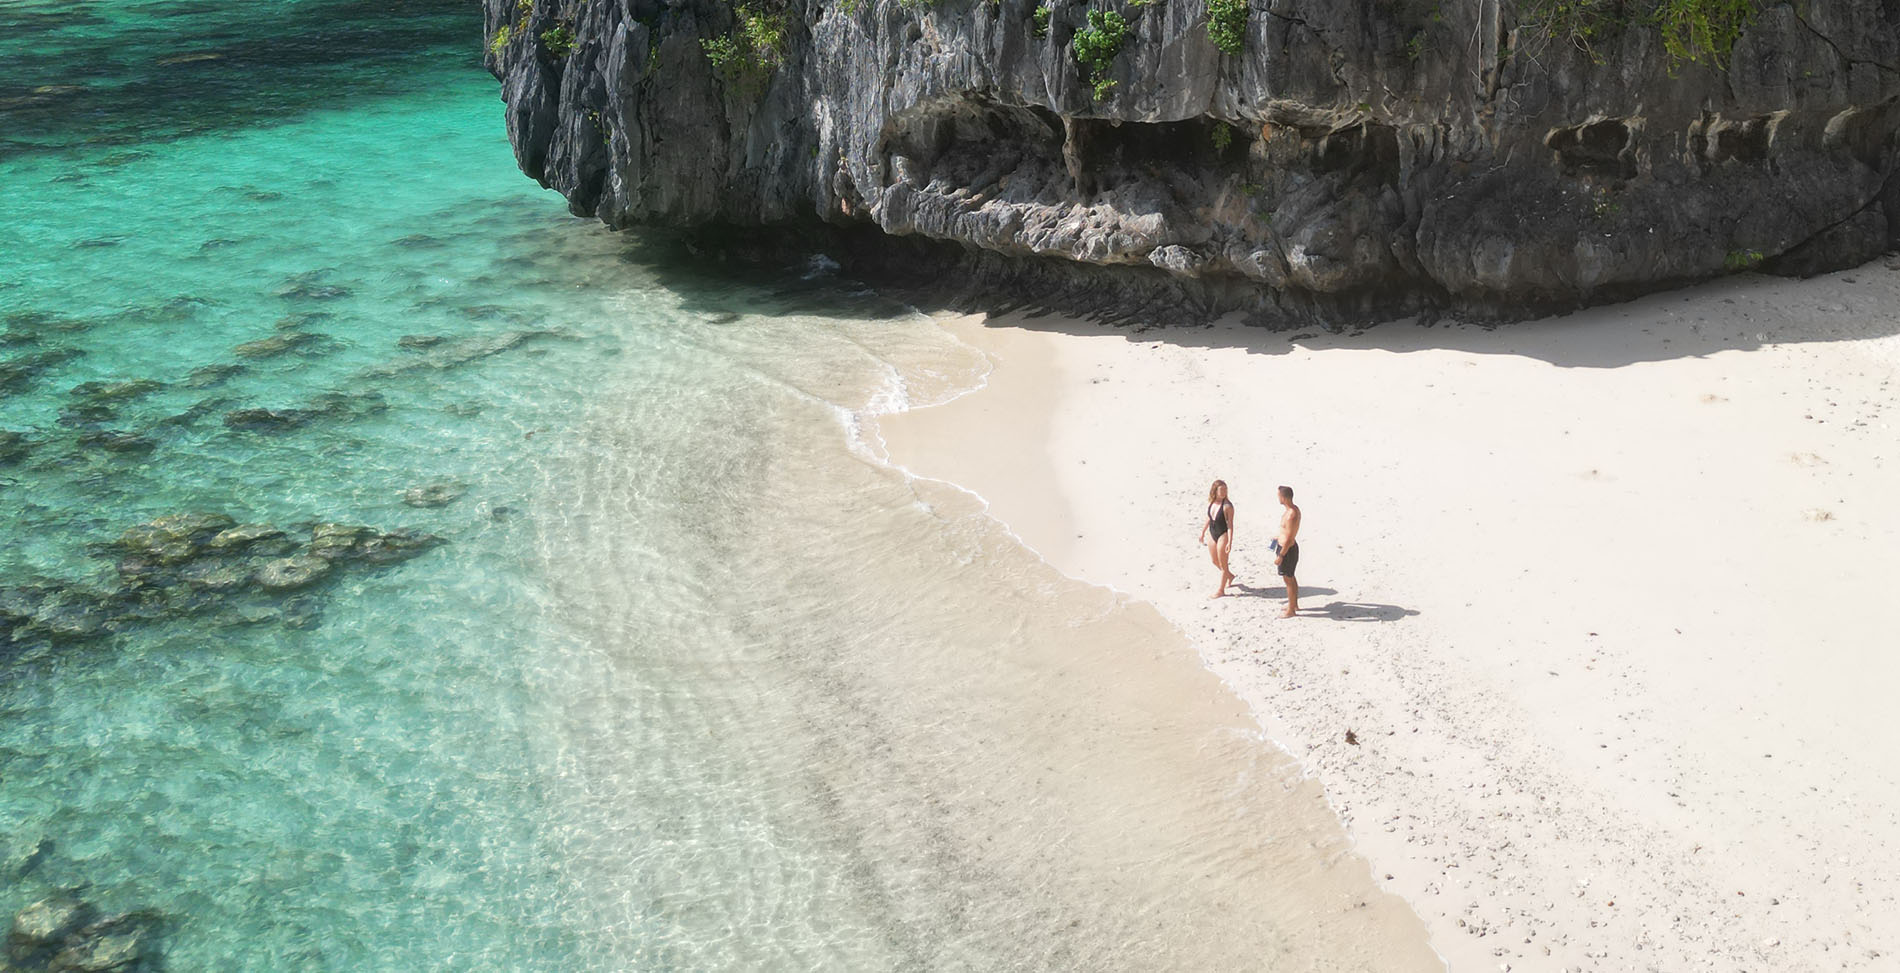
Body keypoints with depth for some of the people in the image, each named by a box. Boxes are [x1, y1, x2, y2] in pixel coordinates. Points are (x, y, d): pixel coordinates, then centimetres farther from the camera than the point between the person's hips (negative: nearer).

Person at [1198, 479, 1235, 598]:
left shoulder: (1227, 506, -20)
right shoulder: (1211, 503, -1)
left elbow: (1230, 524, -19)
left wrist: (1230, 542, -23)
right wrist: (1203, 532, 21)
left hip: (1223, 535, -7)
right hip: (1212, 534, 7)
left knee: (1222, 564, 5)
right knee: (1215, 562, 21)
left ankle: (1221, 590, 19)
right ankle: (1229, 575, 47)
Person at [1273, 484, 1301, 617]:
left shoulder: (1291, 515, -30)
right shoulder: (1294, 509, 1)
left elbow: (1289, 539, -27)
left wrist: (1280, 556, -22)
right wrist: (1280, 537, 34)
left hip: (1287, 549, -10)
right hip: (1290, 546, 10)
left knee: (1288, 579, 4)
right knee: (1291, 577, 24)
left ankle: (1290, 610, 16)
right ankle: (1294, 604, 39)